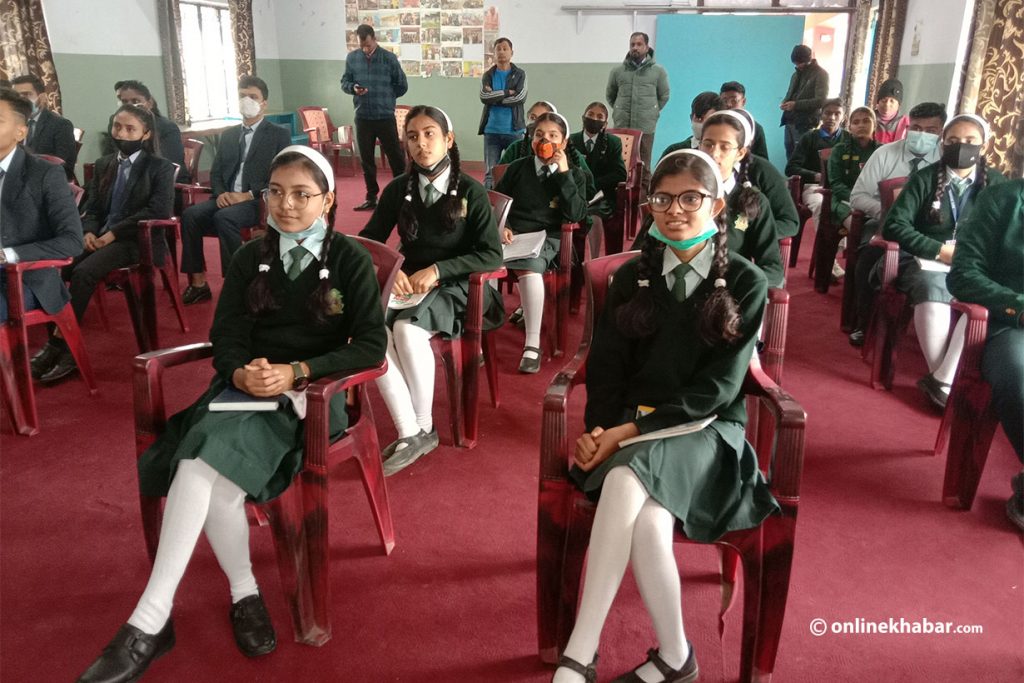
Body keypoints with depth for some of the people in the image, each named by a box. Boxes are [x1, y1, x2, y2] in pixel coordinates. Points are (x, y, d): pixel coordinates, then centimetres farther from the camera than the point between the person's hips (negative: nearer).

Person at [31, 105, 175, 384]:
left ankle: (62, 344, -20)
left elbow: (159, 210, -13)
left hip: (138, 241, -6)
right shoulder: (103, 164, 19)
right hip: (100, 238, 6)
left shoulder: (161, 167, 1)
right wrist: (89, 232, -7)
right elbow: (91, 208, 17)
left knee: (83, 273, -29)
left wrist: (114, 233, -16)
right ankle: (54, 341, -17)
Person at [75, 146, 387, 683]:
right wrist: (240, 372, -17)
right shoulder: (250, 258, 13)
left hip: (310, 391, -4)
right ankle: (244, 593, -7)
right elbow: (226, 334, 7)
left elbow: (371, 344, -6)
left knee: (207, 457, -29)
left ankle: (151, 619, -22)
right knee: (210, 471, -28)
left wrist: (297, 371, -18)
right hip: (247, 384, 4)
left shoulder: (351, 260, 1)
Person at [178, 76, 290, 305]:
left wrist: (248, 195, -17)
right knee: (191, 214, -22)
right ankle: (198, 282, -16)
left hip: (259, 201, -5)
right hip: (227, 198, 5)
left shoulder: (279, 134, 5)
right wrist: (220, 193, -6)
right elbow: (215, 172, 18)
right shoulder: (228, 134, 21)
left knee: (224, 218, -34)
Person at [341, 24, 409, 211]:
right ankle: (371, 197, 19)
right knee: (366, 159, 8)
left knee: (395, 157, 1)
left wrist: (385, 98, 3)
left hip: (385, 117, -3)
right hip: (362, 117, 3)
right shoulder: (351, 58, 3)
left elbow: (402, 85, 3)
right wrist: (353, 88, -13)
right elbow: (344, 82, 8)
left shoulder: (389, 58, -3)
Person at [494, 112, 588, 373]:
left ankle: (533, 344, -34)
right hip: (512, 234, 2)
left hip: (547, 239, -2)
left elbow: (576, 215, -2)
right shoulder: (517, 168, 19)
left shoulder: (574, 175, 14)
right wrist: (500, 227, -4)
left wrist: (563, 173, -6)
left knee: (530, 266, -39)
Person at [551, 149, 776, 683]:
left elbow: (719, 386, -9)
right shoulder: (632, 277, 8)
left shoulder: (745, 283, -1)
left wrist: (635, 428, -18)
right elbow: (605, 367, 6)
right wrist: (598, 429, -14)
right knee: (649, 521, -30)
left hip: (706, 429, -2)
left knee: (627, 480, -34)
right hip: (629, 427, 3)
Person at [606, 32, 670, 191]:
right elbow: (609, 95, 20)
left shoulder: (658, 71, 6)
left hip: (646, 126, -1)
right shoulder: (618, 71, 8)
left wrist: (651, 112, 10)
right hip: (621, 126, 1)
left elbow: (664, 96, 15)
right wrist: (621, 111, 15)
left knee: (644, 166, 1)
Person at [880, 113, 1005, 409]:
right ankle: (947, 382, -20)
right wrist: (940, 250, -11)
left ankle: (941, 383, -24)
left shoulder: (996, 183, 13)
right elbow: (894, 225, -4)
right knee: (932, 294, -37)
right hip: (927, 261, -2)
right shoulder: (925, 178, 6)